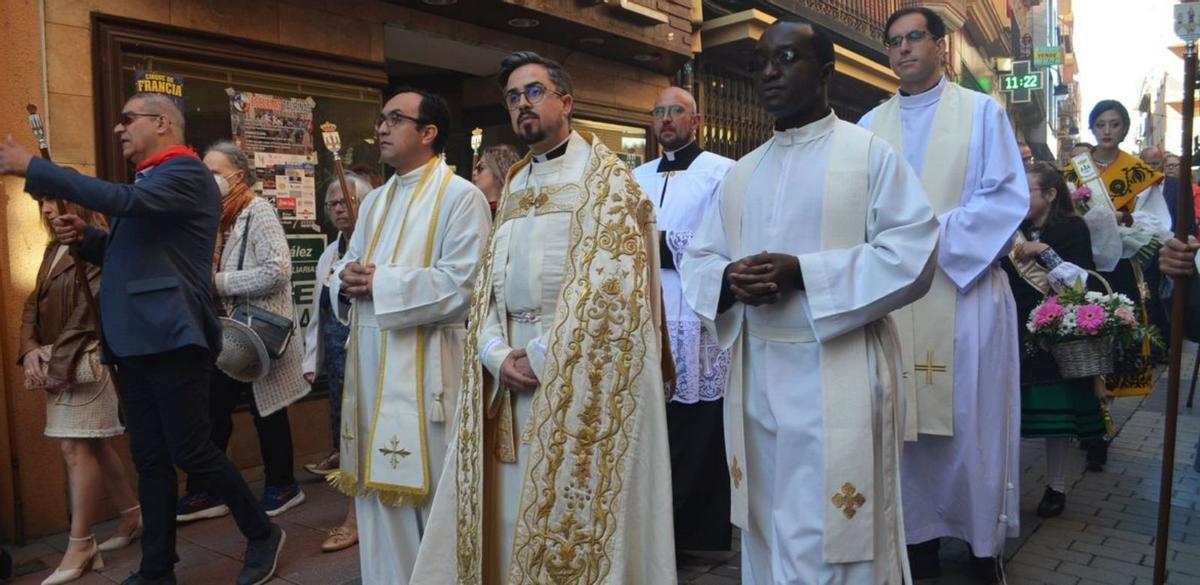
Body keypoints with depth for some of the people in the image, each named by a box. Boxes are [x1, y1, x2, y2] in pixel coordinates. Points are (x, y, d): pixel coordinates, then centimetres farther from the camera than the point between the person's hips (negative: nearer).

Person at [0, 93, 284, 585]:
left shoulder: (187, 173, -6)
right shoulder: (145, 180, 22)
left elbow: (124, 201, -24)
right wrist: (84, 237, 7)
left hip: (171, 338, -9)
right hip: (132, 341, 9)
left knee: (191, 453, -4)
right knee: (150, 460, 11)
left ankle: (263, 534, 13)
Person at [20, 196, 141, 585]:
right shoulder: (54, 250, 17)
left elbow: (89, 310, -16)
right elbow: (34, 303, 13)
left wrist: (58, 363, -17)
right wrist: (30, 348, -4)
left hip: (85, 361, -8)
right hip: (59, 361, 9)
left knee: (76, 447, -8)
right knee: (93, 445, 12)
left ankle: (80, 545, 0)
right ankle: (133, 516, 23)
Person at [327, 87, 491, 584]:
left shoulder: (460, 196, -7)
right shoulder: (375, 201, 18)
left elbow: (463, 283, -17)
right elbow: (348, 265, 19)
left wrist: (382, 282, -16)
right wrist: (347, 280, -5)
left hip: (424, 364, -7)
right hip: (369, 359, 8)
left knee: (430, 488, 2)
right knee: (378, 483, 14)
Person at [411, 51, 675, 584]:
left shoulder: (603, 177, -3)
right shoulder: (514, 186, 17)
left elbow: (610, 282, -15)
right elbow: (490, 281, 12)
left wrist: (543, 357, -16)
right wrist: (497, 354, -5)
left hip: (581, 371, -6)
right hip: (514, 369, 6)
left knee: (573, 512, 1)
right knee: (513, 510, 11)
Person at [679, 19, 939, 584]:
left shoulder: (870, 153, -1)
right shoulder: (741, 172, 15)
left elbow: (913, 253, -10)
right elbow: (696, 259, 12)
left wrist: (803, 273, -20)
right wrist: (729, 280, -12)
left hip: (838, 375, -5)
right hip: (755, 374, 6)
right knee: (766, 531, 15)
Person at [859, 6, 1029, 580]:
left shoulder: (982, 111, 5)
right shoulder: (870, 124, 13)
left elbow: (1009, 197, -4)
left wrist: (936, 233, -15)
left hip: (965, 287, -2)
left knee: (972, 420, 2)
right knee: (907, 419, 6)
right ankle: (919, 534, 19)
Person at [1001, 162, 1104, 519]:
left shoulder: (1072, 230, -3)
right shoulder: (1013, 229, 9)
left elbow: (1082, 282, -13)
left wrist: (1045, 252, -20)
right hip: (1014, 331, 3)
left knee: (1055, 407, 3)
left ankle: (1055, 486, 17)